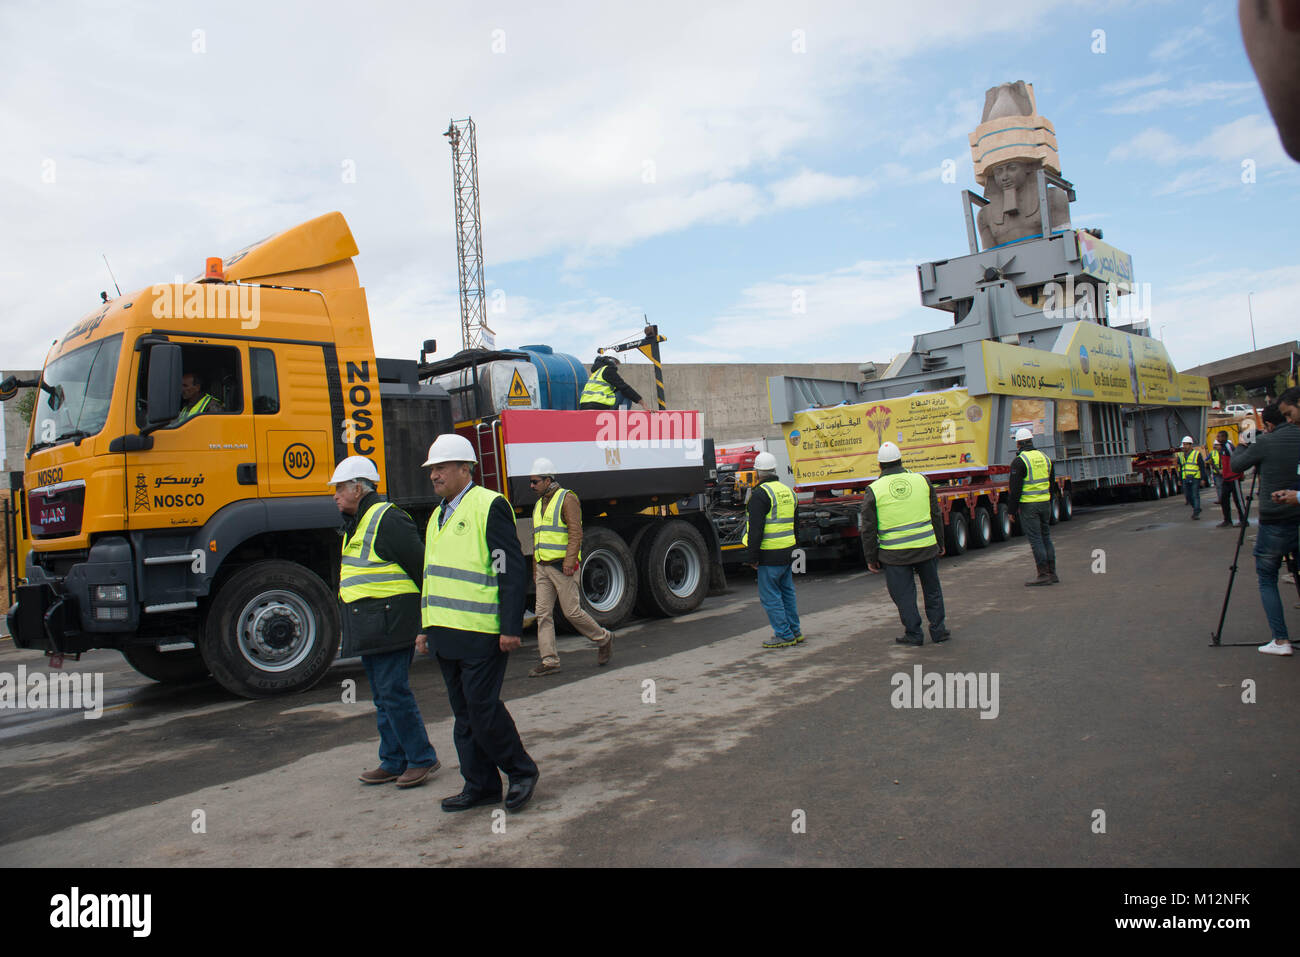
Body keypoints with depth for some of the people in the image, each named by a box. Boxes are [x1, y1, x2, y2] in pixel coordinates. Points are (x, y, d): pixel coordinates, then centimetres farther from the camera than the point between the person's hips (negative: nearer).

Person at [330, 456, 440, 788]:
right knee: (383, 697, 14)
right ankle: (394, 761, 23)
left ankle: (422, 758, 5)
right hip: (369, 626, 10)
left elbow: (420, 565, -16)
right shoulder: (356, 523, 17)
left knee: (393, 691, -7)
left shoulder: (387, 519, -15)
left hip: (390, 621, -10)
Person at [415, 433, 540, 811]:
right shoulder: (438, 515, 18)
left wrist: (511, 628, -18)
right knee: (464, 713, 12)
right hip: (446, 634, 9)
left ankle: (522, 772, 13)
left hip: (482, 634, -8)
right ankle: (480, 786, 22)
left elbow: (512, 570, -14)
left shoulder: (489, 506, -9)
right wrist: (426, 627, 21)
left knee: (482, 707, -7)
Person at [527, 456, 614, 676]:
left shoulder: (566, 498, -6)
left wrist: (569, 561, -23)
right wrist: (535, 570, 20)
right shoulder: (539, 504, 19)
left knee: (572, 611, -5)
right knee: (543, 614, 1)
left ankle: (604, 639, 17)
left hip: (563, 567, -8)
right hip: (543, 568, 8)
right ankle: (549, 661, 4)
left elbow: (576, 532, -14)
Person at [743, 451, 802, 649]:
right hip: (788, 551, 9)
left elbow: (756, 530, -18)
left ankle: (784, 635, 3)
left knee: (770, 595, 0)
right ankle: (795, 631, 23)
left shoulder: (760, 494, -14)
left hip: (769, 554, -9)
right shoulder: (787, 490, 13)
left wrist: (752, 557, -13)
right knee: (787, 592, 17)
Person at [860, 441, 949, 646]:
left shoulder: (873, 490, -5)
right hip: (926, 547, 3)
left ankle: (913, 634, 14)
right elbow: (936, 516, 10)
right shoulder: (922, 480, 4)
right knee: (932, 590, 18)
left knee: (904, 594, 8)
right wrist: (940, 544, 21)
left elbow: (868, 529, -4)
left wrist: (871, 558, 5)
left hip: (895, 554, -3)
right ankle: (938, 630, 24)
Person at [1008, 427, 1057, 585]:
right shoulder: (1045, 458, 11)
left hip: (1028, 505, -7)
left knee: (1035, 539, -4)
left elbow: (1015, 488, -14)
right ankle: (1052, 573, 17)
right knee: (1046, 537, 14)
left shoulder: (1019, 461, -12)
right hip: (1045, 503, 7)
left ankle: (1044, 574, -4)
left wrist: (1011, 509, -6)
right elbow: (1051, 483, 17)